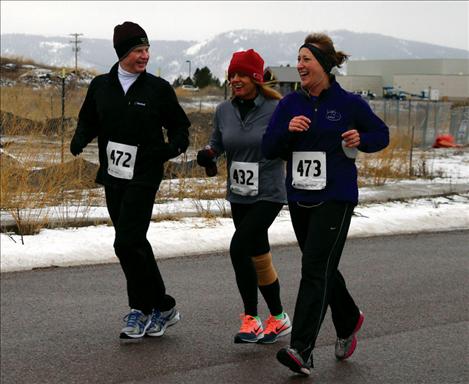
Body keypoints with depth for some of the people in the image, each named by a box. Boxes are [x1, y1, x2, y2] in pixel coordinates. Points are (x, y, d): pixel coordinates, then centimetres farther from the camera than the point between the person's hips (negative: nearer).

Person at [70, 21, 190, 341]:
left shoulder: (158, 88, -3)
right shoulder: (101, 86, 6)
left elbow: (179, 124, 4)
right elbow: (89, 121, 15)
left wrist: (175, 146, -16)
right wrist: (80, 139, -5)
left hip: (144, 178, -5)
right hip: (113, 177, 5)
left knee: (127, 243, -12)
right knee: (135, 244, 10)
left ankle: (143, 309, 3)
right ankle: (162, 307, 22)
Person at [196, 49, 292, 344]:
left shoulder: (275, 109, -11)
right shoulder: (224, 111, 5)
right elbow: (217, 143, 16)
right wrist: (208, 154, -4)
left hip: (268, 194, -6)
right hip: (239, 195, 6)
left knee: (240, 248, -17)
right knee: (259, 258, 11)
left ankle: (251, 319, -4)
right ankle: (278, 319, 24)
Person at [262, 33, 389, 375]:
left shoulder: (349, 103, -3)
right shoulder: (290, 104, 6)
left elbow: (382, 134, 10)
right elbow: (269, 149, 3)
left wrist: (361, 140, -11)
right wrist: (287, 129, -15)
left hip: (335, 199, -5)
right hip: (299, 199, 5)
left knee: (316, 269, -14)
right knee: (322, 268, 17)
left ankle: (302, 351, -18)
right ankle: (349, 321, 42)